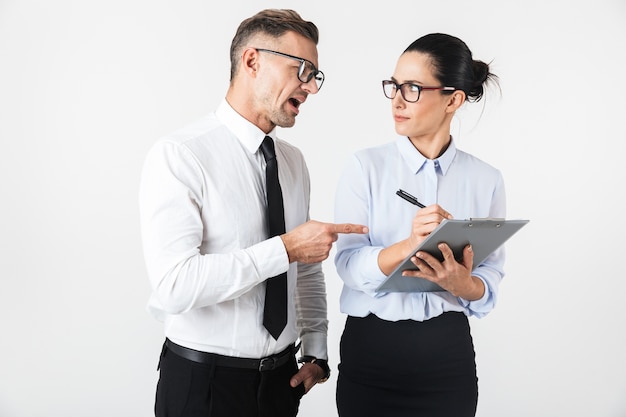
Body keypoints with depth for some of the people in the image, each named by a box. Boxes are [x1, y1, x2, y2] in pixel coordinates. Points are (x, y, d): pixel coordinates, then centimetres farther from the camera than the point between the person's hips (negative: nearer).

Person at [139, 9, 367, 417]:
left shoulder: (294, 161, 6)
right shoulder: (179, 154, -15)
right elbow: (175, 285, -26)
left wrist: (316, 352, 6)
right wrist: (285, 248, -24)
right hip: (204, 380, -6)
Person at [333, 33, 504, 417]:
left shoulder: (486, 180, 0)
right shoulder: (366, 166, -3)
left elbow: (492, 278, 1)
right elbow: (348, 263, -13)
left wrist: (464, 284, -22)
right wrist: (409, 245, -30)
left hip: (449, 354, 1)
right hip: (372, 349, -1)